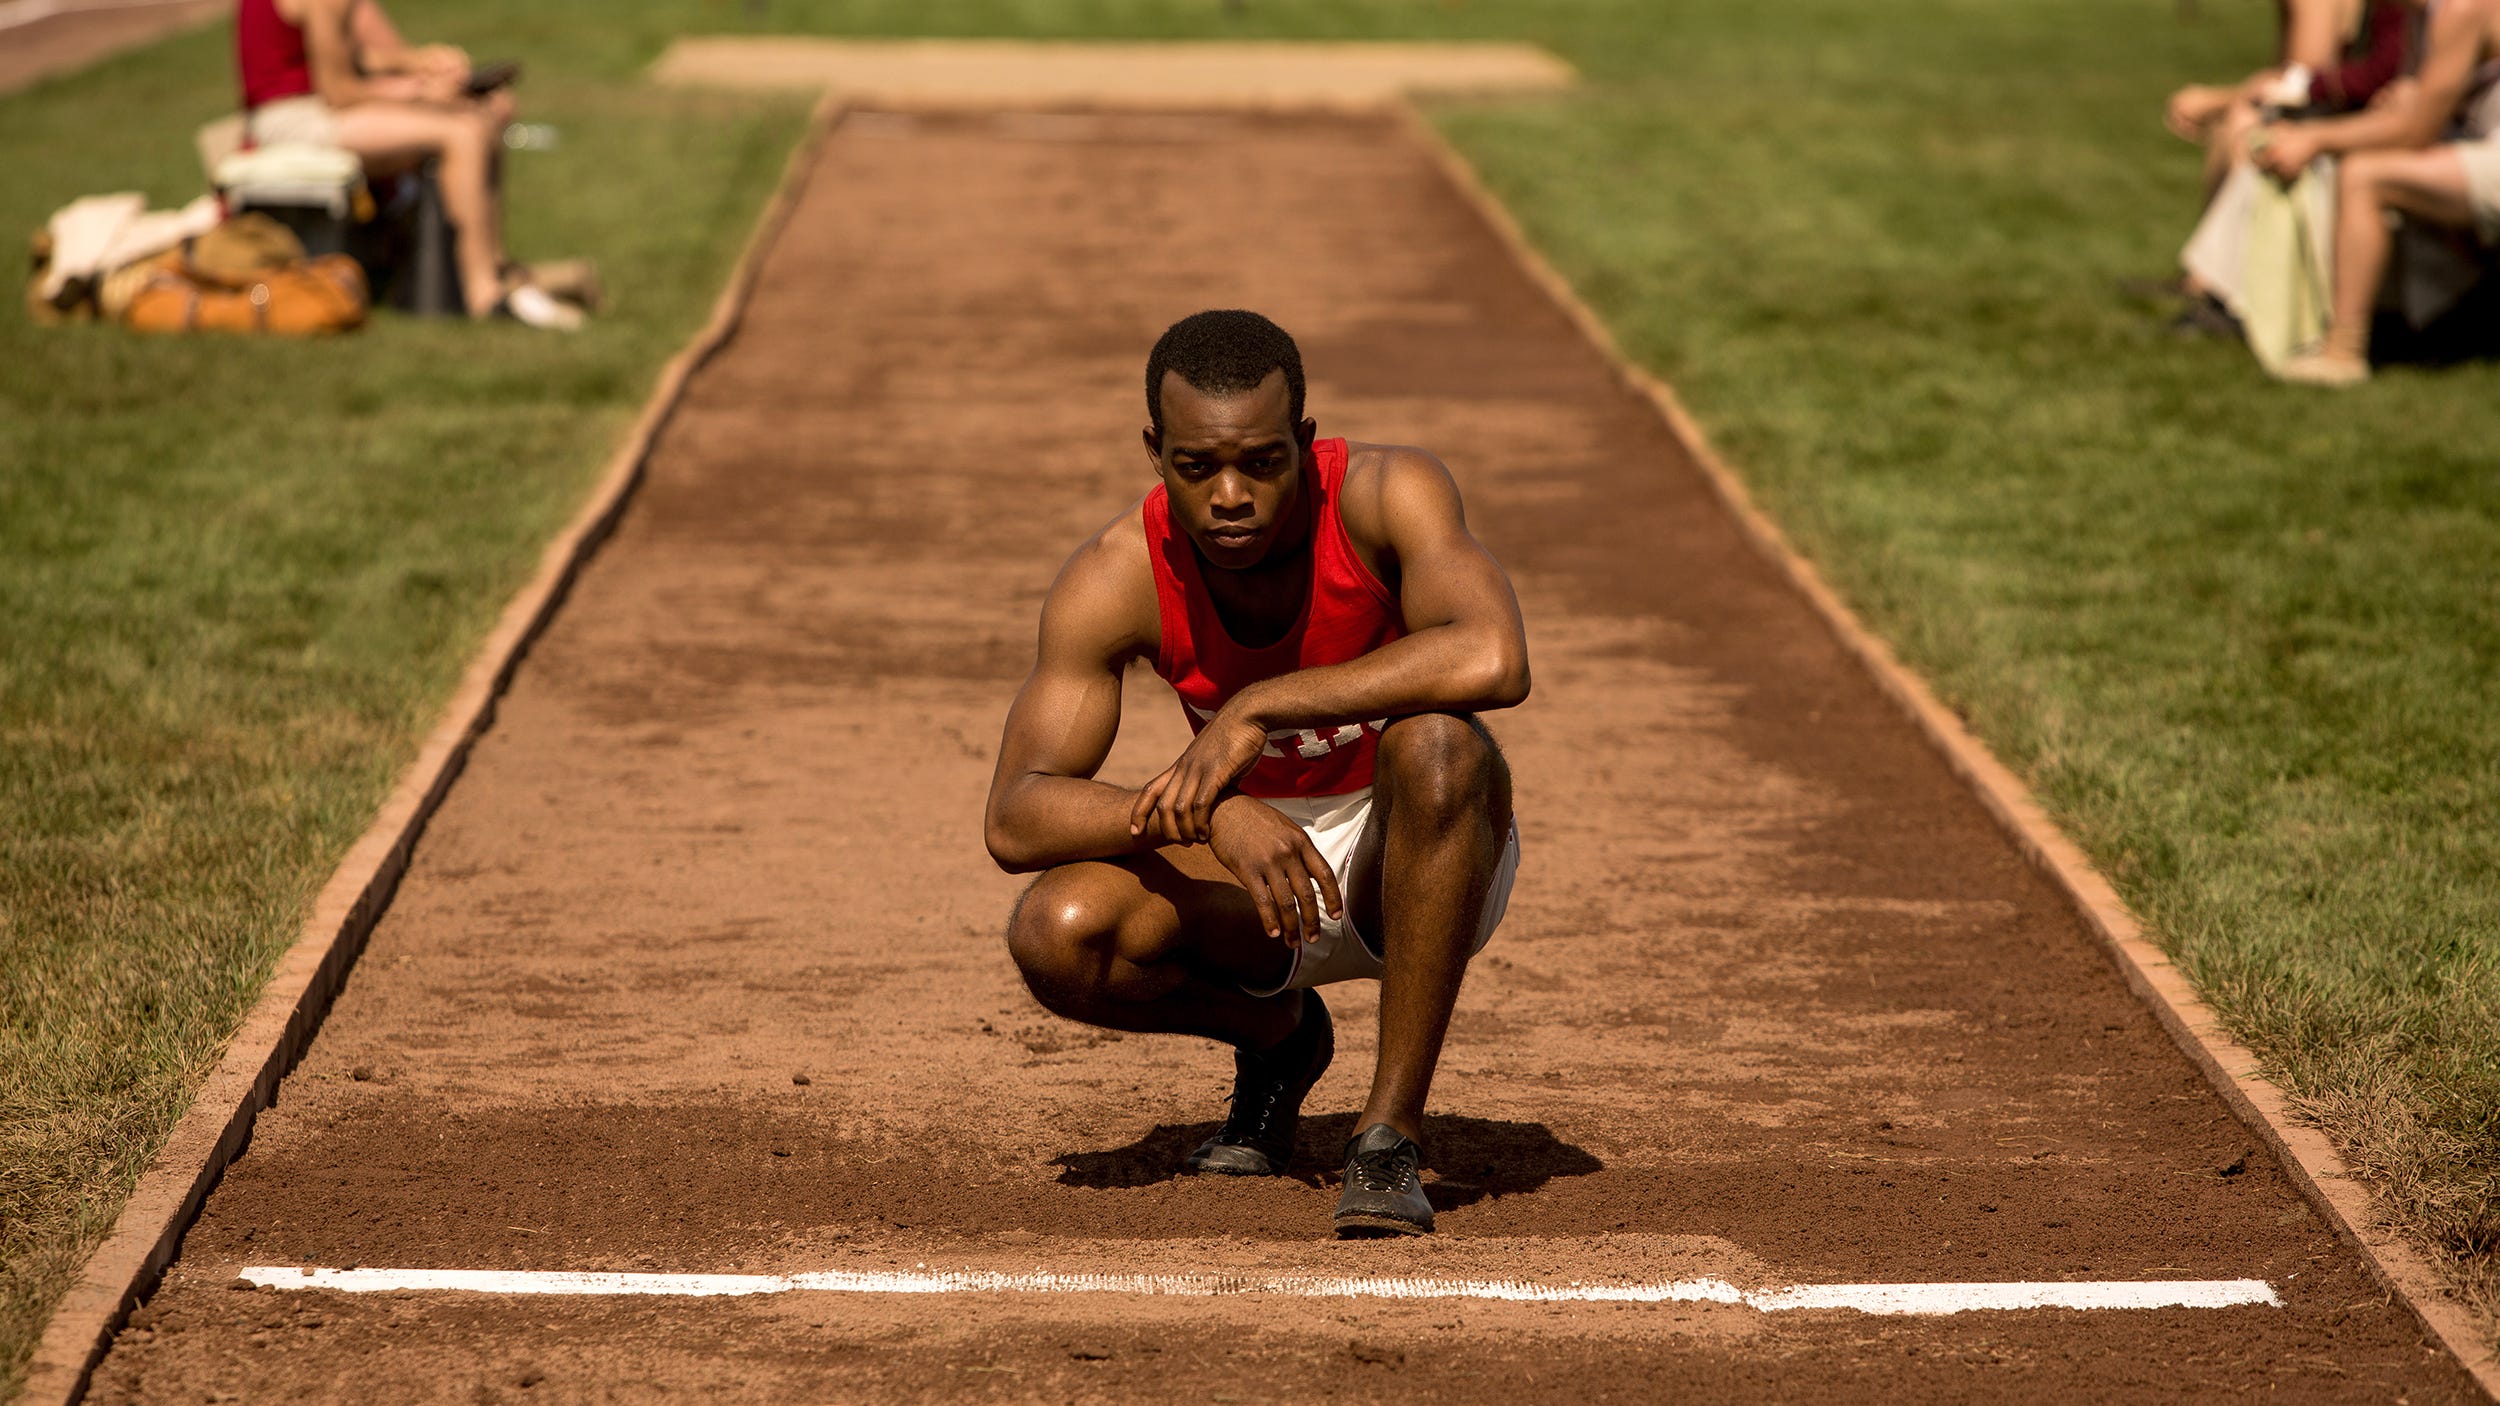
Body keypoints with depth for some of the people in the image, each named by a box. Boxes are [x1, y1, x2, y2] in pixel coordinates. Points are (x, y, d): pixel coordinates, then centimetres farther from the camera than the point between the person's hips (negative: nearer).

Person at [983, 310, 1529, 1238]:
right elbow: (1014, 822, -23)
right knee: (1057, 935, -26)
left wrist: (1256, 708, -39)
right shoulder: (1114, 580, -18)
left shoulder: (1386, 494, -24)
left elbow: (1494, 661, -43)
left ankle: (1391, 1131, -26)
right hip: (1248, 864, 2)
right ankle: (1277, 1034, 8)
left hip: (1425, 873, -2)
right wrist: (1206, 811, -40)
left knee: (1433, 743, -36)